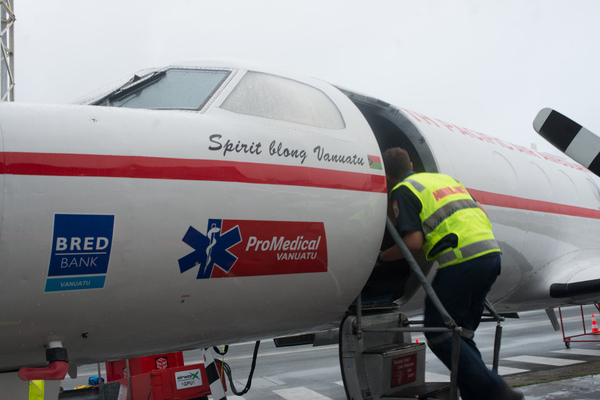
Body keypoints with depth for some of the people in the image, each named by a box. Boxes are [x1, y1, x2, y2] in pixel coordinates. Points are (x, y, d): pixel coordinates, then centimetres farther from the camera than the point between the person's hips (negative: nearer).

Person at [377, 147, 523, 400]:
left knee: (438, 334, 2)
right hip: (491, 253, 8)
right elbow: (481, 211, 25)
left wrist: (380, 258, 5)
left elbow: (414, 242, -9)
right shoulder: (444, 178, 25)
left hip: (462, 260, -8)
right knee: (462, 334, 16)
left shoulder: (402, 191, 2)